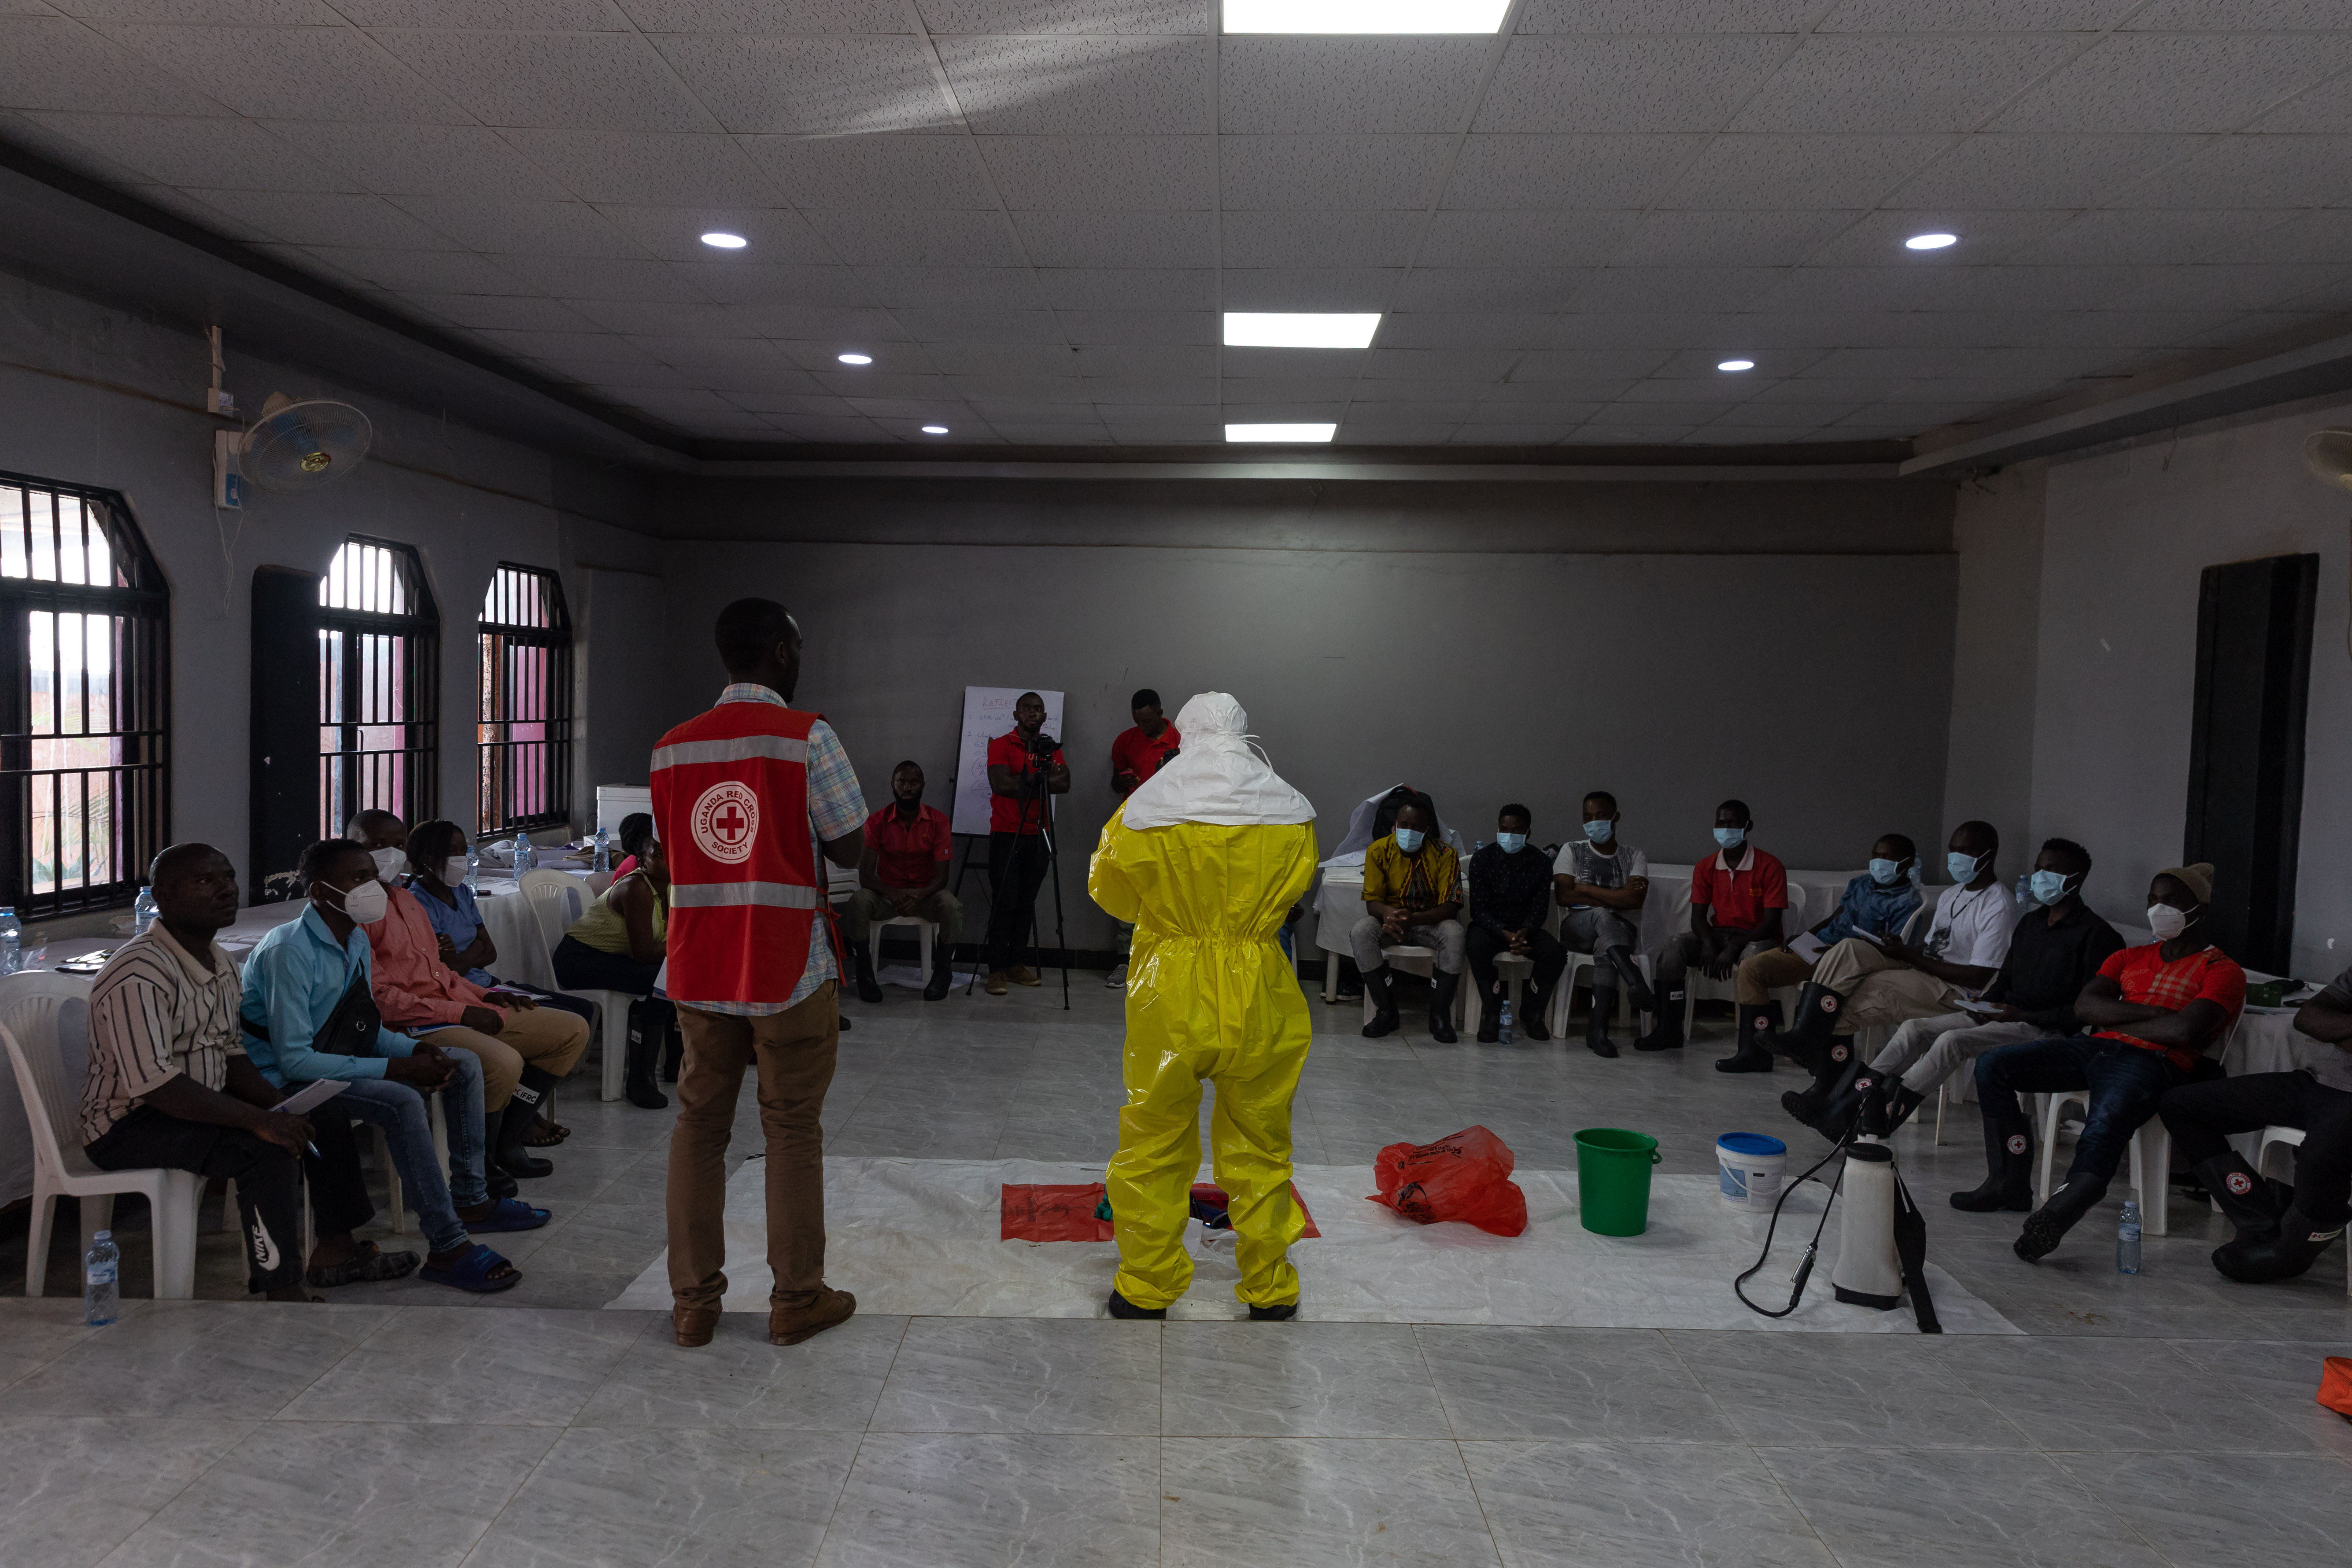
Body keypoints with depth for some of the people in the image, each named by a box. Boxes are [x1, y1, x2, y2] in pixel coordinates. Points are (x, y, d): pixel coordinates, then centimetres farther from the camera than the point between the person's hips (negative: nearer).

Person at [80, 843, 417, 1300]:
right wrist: (259, 1120, -32)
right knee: (269, 1149, -29)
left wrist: (278, 1105, -4)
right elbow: (152, 1082, -31)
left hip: (200, 1103, 10)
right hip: (128, 1125, -10)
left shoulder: (221, 964, 8)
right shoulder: (138, 974, -24)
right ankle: (284, 1293, -24)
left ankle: (335, 1249, 16)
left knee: (327, 1116, 7)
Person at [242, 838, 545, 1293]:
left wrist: (416, 1050, -7)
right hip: (284, 1081, -10)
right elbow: (293, 1059, -28)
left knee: (465, 1064, 6)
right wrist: (395, 1067, -27)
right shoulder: (289, 951, -23)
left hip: (335, 1061, 10)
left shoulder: (357, 943, 6)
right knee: (401, 1101, -33)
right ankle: (447, 1248, -28)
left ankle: (470, 1200, 11)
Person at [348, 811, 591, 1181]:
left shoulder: (407, 900, 22)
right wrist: (459, 1013, -17)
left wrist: (484, 996, 9)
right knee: (504, 1062, -36)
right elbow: (378, 996, -16)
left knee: (573, 1031, 6)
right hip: (412, 1026, -10)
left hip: (458, 1008, 10)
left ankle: (507, 1139, 6)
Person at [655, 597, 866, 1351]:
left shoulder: (671, 747, 7)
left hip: (698, 969, 4)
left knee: (698, 1126, 13)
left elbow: (671, 851, 14)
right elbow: (849, 848, -8)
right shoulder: (808, 737, -9)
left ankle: (694, 1302, 19)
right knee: (793, 1130, 7)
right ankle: (797, 1299, 16)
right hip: (790, 968, -4)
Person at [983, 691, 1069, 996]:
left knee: (1026, 903, 7)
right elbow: (1001, 784, -15)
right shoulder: (1001, 745, 0)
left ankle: (1015, 963, 14)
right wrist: (1039, 778, -10)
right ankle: (997, 970, -4)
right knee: (1004, 902, -7)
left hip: (1037, 835, 4)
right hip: (1006, 834, -4)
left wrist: (1027, 780, -17)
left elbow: (1064, 783, -4)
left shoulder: (1050, 747, 12)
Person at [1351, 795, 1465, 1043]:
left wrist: (1413, 919, -37)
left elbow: (1450, 907, -18)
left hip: (1431, 922, -1)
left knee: (1455, 934, -34)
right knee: (1360, 931, -30)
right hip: (1390, 921, 1)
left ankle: (1439, 1015, -21)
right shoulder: (1379, 851, -9)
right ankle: (1386, 1011, -19)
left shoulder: (1445, 854, -13)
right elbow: (1372, 902, -10)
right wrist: (1388, 913, -37)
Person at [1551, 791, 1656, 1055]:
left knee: (1605, 945, -38)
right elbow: (1563, 895, -3)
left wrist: (1586, 889, -6)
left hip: (1622, 929, 0)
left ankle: (1598, 1026, -45)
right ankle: (1637, 984, -58)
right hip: (1577, 927, 0)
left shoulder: (1634, 857, 13)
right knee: (1603, 916, -37)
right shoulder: (1572, 851, 13)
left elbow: (1635, 900, -6)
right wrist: (1615, 898, -6)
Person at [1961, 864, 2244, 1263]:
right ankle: (2010, 1183, -6)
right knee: (1992, 1066, -7)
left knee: (2106, 1122, -39)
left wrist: (2116, 1021, 1)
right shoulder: (2129, 958, 28)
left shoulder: (2222, 970, 8)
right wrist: (2150, 1012, -4)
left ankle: (2055, 1217, -56)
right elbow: (2085, 1007, 10)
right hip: (2096, 1050, 7)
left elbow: (2185, 1031, -11)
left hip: (2152, 1062, -7)